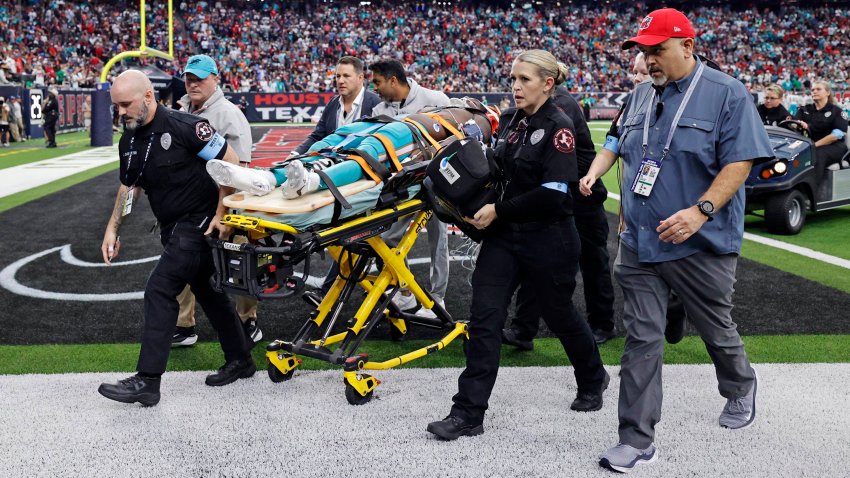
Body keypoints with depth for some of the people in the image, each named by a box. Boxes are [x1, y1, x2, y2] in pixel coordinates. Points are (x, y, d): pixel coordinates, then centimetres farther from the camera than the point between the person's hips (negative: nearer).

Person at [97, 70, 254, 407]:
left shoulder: (184, 127, -19)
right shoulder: (128, 142, 5)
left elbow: (231, 163, -16)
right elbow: (129, 186, 18)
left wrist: (221, 214, -16)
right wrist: (112, 228, 11)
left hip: (199, 224, -8)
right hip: (171, 228, 8)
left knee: (159, 290, -15)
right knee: (207, 291, 16)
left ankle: (147, 381, -11)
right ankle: (240, 360, 31)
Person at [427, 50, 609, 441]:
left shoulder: (558, 128, -14)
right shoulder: (510, 120, 7)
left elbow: (553, 195, -21)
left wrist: (498, 210, -18)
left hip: (547, 240, -6)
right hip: (503, 236, 6)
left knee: (559, 316, 13)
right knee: (484, 319, -3)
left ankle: (592, 379, 42)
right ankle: (468, 414, 0)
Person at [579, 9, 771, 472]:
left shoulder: (726, 93, -9)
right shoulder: (642, 95, 10)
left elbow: (739, 161, -14)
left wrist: (700, 211, -25)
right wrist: (594, 172, 10)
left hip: (702, 244, -4)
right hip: (639, 243, 4)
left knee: (716, 329, 15)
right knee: (641, 340, 2)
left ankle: (740, 387, 48)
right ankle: (637, 439, 8)